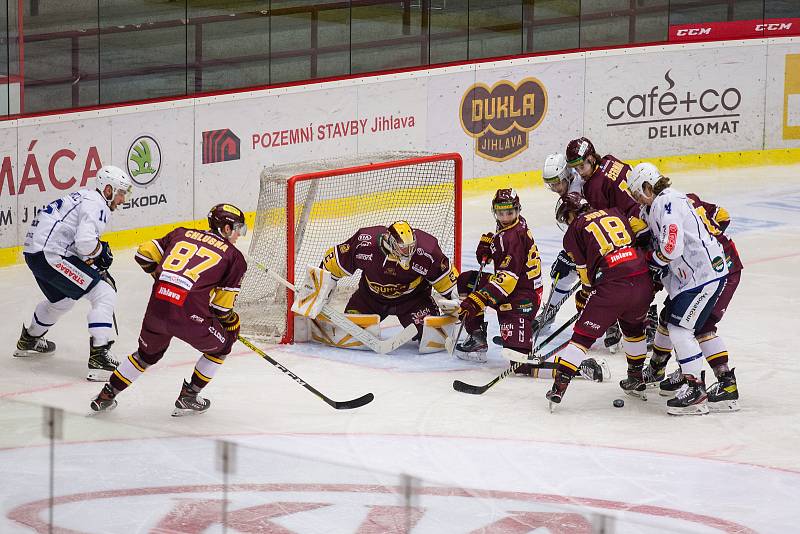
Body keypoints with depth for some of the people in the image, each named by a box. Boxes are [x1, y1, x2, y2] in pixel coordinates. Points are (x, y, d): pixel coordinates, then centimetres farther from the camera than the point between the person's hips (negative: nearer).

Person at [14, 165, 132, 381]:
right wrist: (102, 252, -5)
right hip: (51, 255, -10)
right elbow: (85, 241, -26)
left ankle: (28, 341, 56)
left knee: (62, 299, 36)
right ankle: (99, 358, -19)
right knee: (105, 294, -10)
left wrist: (97, 267, 17)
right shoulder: (96, 205, -11)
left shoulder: (85, 197, 20)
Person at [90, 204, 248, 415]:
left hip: (156, 308, 5)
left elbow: (145, 254, 20)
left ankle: (106, 396, 33)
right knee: (221, 345, 24)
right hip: (188, 315, -5)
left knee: (148, 352, 32)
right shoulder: (234, 257, 8)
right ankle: (188, 397, 25)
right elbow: (222, 307, 5)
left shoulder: (182, 234, 20)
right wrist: (233, 322, 24)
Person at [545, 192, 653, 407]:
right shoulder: (615, 213, 22)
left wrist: (584, 298, 26)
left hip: (612, 286, -5)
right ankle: (636, 378, 40)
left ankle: (559, 385, 0)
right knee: (633, 326, 31)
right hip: (644, 282, 5)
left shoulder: (575, 229, 10)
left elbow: (585, 271, 11)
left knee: (584, 334, 4)